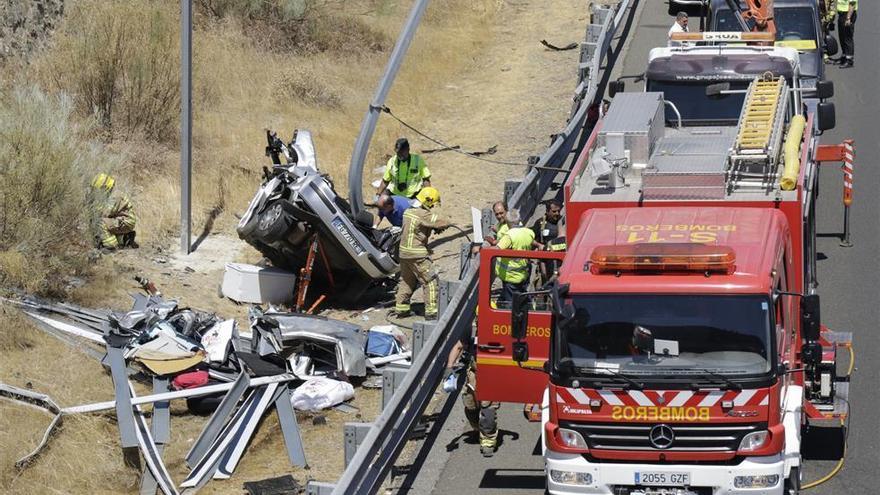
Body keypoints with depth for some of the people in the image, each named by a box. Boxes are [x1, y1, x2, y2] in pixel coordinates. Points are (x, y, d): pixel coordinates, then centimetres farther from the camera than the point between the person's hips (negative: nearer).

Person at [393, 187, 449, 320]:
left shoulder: (407, 212, 8)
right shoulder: (425, 215, -18)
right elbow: (444, 224, -21)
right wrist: (439, 228, 1)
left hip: (404, 252, 8)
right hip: (418, 254, -8)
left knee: (406, 281, 21)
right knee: (430, 281, -1)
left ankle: (401, 309, 26)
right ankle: (431, 311, -4)